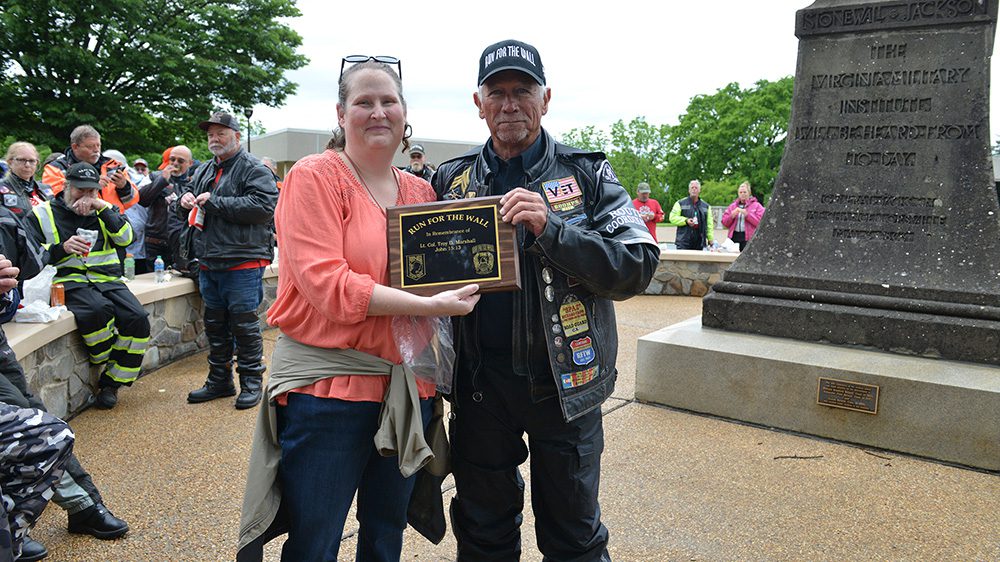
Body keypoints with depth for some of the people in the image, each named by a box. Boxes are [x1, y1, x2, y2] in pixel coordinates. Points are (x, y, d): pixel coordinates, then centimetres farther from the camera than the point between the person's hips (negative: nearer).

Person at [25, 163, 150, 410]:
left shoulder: (105, 210, 19)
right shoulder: (42, 214, 12)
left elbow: (125, 237, 1)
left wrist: (103, 208, -9)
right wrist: (62, 248, -12)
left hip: (106, 279, 4)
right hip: (68, 280, -3)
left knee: (138, 318, -23)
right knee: (99, 309, -37)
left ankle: (112, 382, -8)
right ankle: (107, 365, -11)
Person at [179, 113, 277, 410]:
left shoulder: (253, 169, -8)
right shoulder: (205, 170, 17)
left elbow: (264, 206, -22)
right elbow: (189, 192, 31)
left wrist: (215, 203, -19)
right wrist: (186, 200, 4)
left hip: (242, 264, -8)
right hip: (209, 263, 8)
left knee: (244, 325, -1)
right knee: (215, 324, 15)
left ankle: (251, 382, 11)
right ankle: (219, 381, 28)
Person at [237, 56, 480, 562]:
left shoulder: (421, 192, 10)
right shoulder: (314, 177, -7)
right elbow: (327, 284, -18)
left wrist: (459, 289, -5)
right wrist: (428, 306, -22)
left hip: (407, 384, 6)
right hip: (327, 385, -5)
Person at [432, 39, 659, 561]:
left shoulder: (586, 175, -2)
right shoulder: (451, 179, 6)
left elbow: (638, 266, -13)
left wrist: (550, 229, -24)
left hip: (563, 381, -2)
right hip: (479, 382, 3)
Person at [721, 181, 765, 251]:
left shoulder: (756, 206, 8)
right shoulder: (732, 206, 19)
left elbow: (759, 222, -6)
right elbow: (724, 222, 13)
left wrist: (747, 214, -13)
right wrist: (732, 215, -5)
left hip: (749, 238, -3)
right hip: (734, 237, 3)